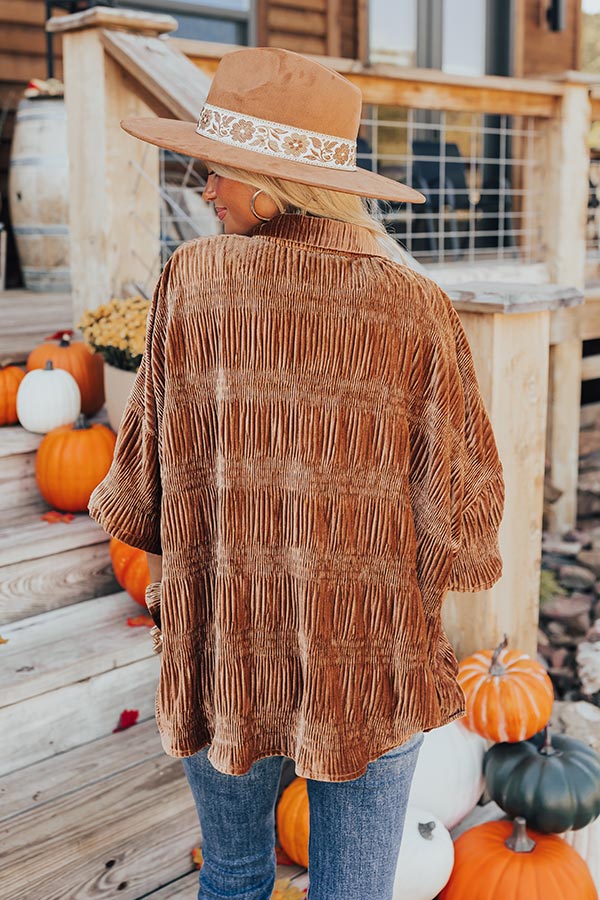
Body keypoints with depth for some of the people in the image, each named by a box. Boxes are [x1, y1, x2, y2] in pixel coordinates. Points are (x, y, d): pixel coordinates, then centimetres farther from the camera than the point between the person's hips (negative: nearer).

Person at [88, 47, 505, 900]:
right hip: (370, 668, 0)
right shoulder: (420, 309, -12)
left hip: (221, 654, 1)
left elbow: (141, 489, -5)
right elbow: (457, 530, -11)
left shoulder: (193, 278, -11)